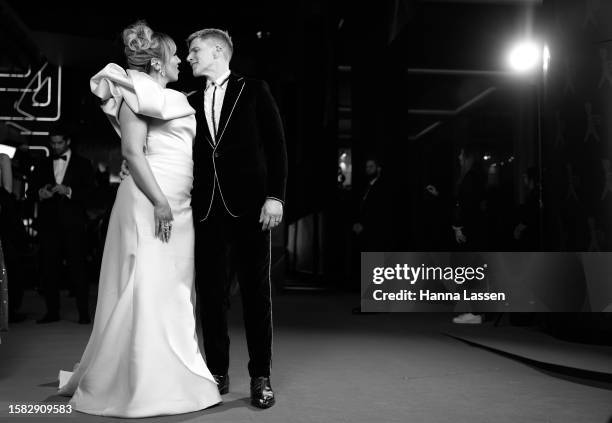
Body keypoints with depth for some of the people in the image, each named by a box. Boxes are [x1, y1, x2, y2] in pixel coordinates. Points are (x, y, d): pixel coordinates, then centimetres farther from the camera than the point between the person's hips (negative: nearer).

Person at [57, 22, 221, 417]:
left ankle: (168, 380, 16)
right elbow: (132, 152, -14)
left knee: (174, 292, 8)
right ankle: (137, 386, 0)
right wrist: (159, 202, -21)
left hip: (177, 206, 9)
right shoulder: (137, 94, -4)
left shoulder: (171, 100, 23)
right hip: (149, 203, -9)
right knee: (147, 290, -8)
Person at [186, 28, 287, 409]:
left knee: (256, 291, 1)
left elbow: (276, 144, 0)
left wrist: (275, 196, -8)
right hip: (207, 208, 4)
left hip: (248, 205, -3)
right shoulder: (192, 102, 17)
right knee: (211, 292, 4)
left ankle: (261, 376, 10)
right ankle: (218, 373, 15)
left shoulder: (254, 91, 7)